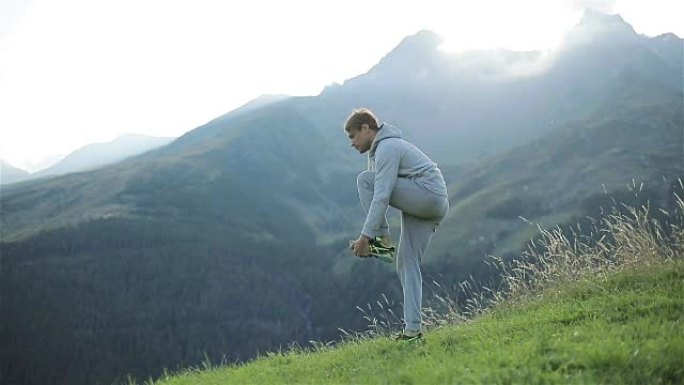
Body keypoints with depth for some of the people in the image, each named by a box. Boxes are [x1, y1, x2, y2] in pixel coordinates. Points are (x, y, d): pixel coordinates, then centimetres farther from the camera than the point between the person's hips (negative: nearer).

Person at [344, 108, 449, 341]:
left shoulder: (387, 148, -11)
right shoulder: (379, 150, 22)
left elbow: (382, 197, -20)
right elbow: (380, 194, 25)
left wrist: (365, 235, -20)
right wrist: (368, 235, 19)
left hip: (430, 197, -10)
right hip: (429, 207, 10)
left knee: (365, 180, -14)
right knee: (407, 264, 5)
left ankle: (382, 242, -12)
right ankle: (413, 328, 3)